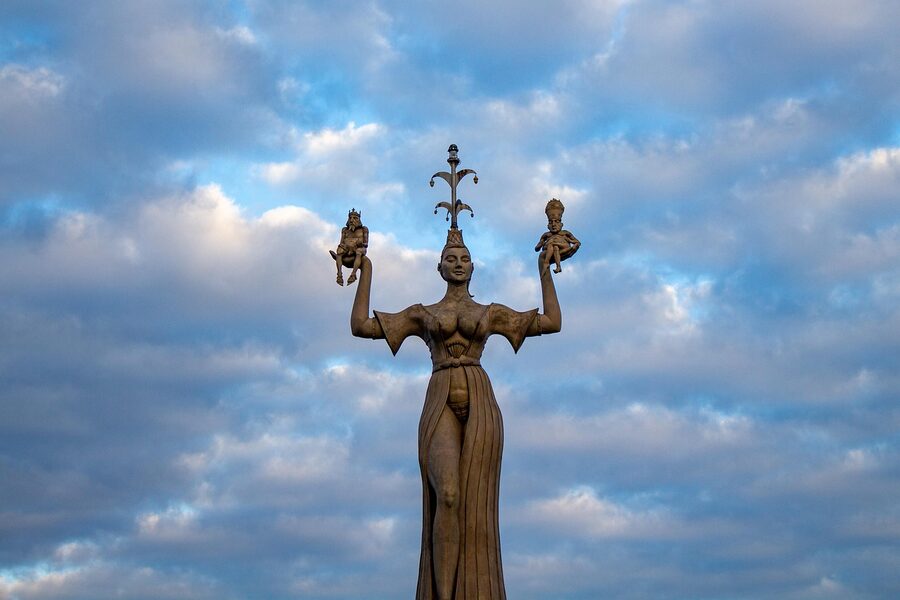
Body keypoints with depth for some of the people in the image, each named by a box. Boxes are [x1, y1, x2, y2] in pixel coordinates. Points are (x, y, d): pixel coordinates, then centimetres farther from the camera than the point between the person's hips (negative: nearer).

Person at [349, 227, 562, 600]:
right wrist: (365, 274, 17)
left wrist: (545, 271, 21)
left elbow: (553, 323, 18)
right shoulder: (422, 314, 20)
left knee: (475, 505, -9)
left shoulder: (492, 313, 21)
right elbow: (360, 326, 14)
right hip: (441, 406, -1)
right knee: (448, 497, -23)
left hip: (480, 406, 1)